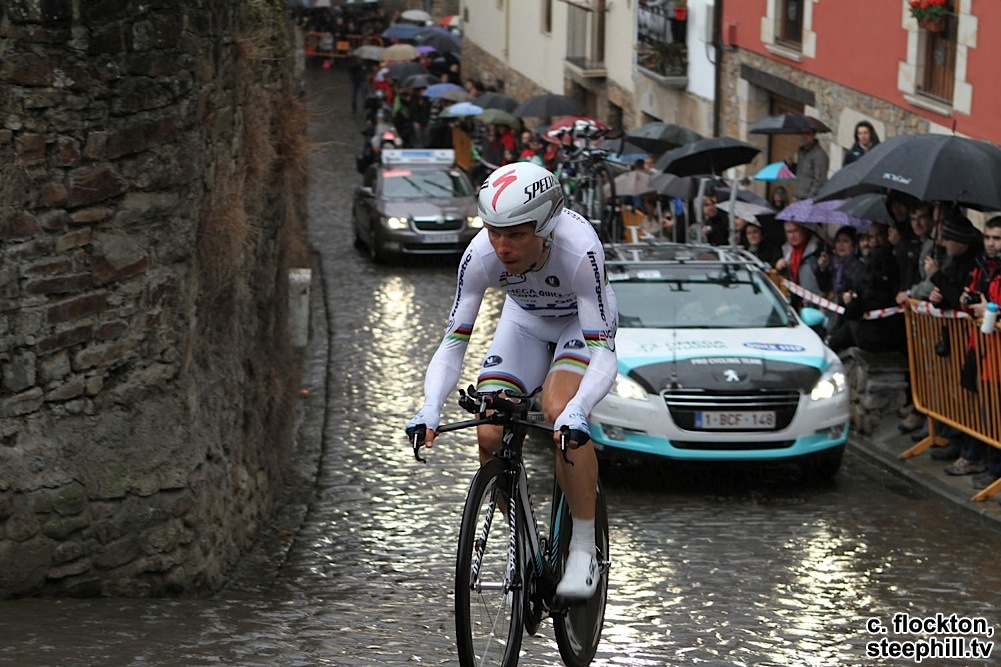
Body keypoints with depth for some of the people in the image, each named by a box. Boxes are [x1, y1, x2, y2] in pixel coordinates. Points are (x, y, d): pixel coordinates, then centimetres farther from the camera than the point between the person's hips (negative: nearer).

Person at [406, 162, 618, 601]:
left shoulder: (578, 249, -40)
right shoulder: (481, 256, -31)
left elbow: (603, 354, -43)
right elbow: (452, 344, -28)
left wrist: (576, 412, -61)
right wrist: (429, 411, -45)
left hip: (583, 321, -3)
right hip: (525, 320, 4)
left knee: (558, 410, -31)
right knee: (489, 435, -13)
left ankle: (584, 548, -19)